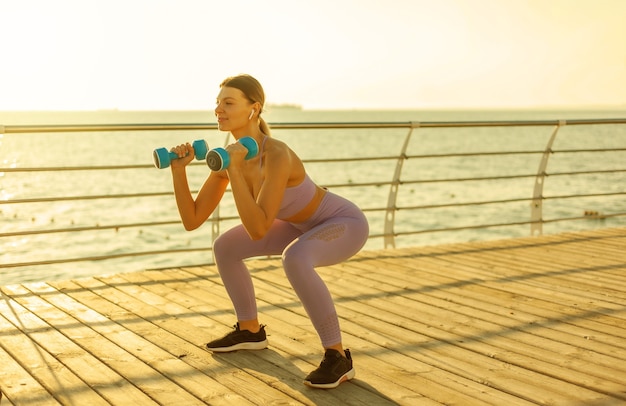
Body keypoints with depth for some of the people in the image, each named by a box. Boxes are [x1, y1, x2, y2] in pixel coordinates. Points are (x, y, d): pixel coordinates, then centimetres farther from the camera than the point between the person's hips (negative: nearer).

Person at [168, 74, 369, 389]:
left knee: (294, 260, -39)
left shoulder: (278, 156, -36)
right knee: (224, 247, 6)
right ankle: (250, 331, 24)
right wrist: (178, 169, -19)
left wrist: (235, 172, -43)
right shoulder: (229, 155, -12)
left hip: (345, 223, -8)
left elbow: (258, 230, -42)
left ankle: (337, 357, -23)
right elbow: (192, 220, -9)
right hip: (308, 224, 8)